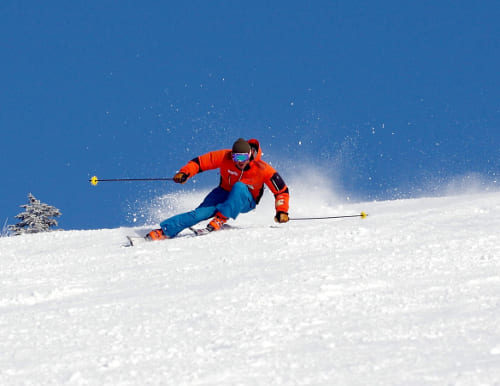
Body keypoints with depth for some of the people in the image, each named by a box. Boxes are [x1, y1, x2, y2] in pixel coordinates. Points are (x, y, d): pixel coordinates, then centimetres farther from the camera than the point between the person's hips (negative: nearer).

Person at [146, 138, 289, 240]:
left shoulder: (262, 169, -23)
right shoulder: (224, 157, -19)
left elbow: (282, 190, -15)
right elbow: (200, 162, -12)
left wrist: (282, 211, -24)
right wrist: (185, 173, -26)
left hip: (246, 201, -1)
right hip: (224, 194, 1)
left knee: (239, 187, -37)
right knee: (201, 213, -26)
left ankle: (220, 219, -37)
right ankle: (164, 231, -33)